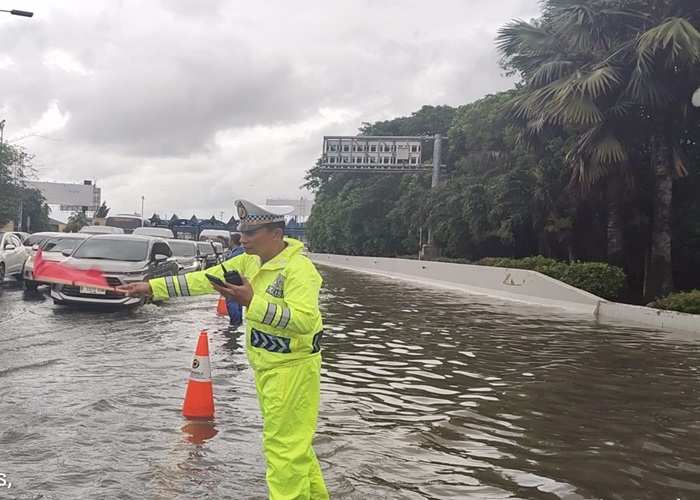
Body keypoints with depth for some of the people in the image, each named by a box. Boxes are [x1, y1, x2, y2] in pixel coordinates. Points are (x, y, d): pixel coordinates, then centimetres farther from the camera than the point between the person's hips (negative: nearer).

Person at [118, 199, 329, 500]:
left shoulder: (299, 269, -21)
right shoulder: (250, 261, 5)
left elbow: (304, 320, -31)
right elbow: (203, 280, 4)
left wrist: (252, 302, -34)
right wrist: (151, 287, -1)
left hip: (291, 368, -9)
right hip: (267, 367, 9)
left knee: (284, 447, -3)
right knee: (293, 442, 20)